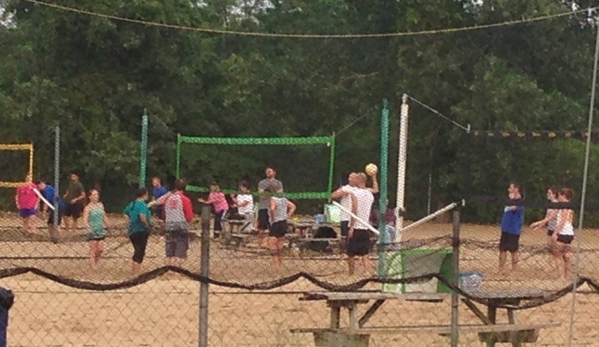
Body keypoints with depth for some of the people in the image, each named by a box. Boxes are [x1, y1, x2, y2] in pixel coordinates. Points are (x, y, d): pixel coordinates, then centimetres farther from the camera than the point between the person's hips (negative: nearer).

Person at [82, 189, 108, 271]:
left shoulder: (101, 205, 8)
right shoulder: (88, 208, -10)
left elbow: (104, 216, 20)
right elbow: (85, 220, -20)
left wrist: (106, 225, 13)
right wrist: (89, 227, -34)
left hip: (101, 231, 6)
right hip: (92, 231, -5)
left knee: (100, 249, 3)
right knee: (93, 249, -3)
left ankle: (94, 262, 26)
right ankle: (92, 266, 4)